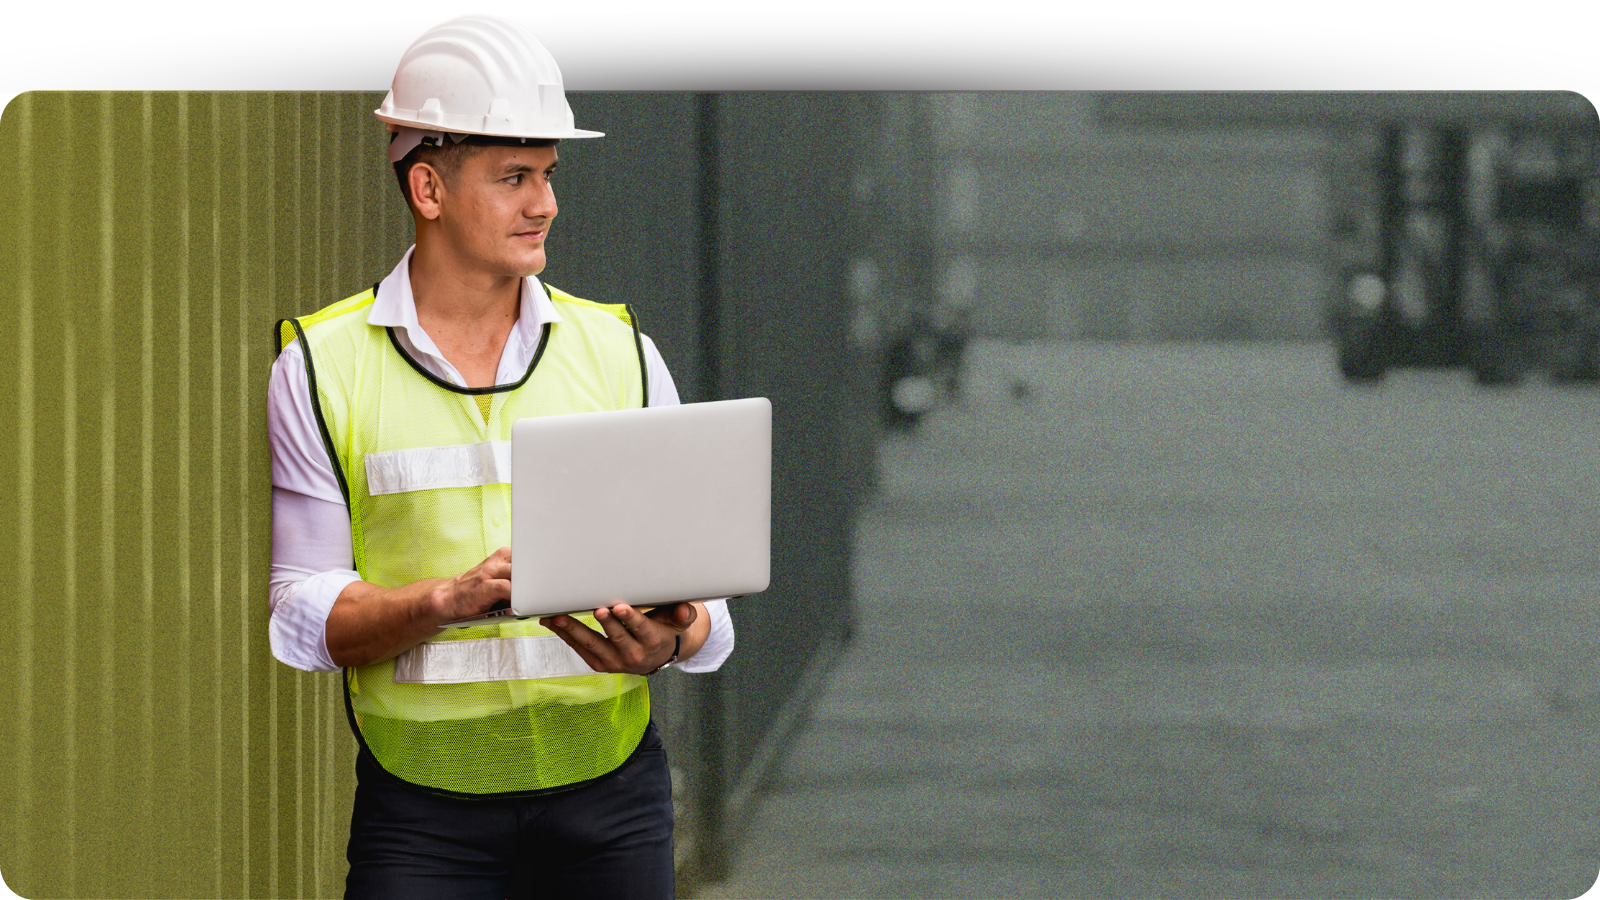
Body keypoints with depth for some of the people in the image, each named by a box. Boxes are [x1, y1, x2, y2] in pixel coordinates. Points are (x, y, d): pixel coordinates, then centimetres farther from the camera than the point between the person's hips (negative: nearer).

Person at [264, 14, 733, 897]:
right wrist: (451, 598, -20)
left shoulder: (620, 352, 7)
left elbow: (699, 596, 4)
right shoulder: (321, 368, 1)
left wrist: (668, 640, -19)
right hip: (422, 816, -2)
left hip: (609, 799, 2)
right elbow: (303, 617, -3)